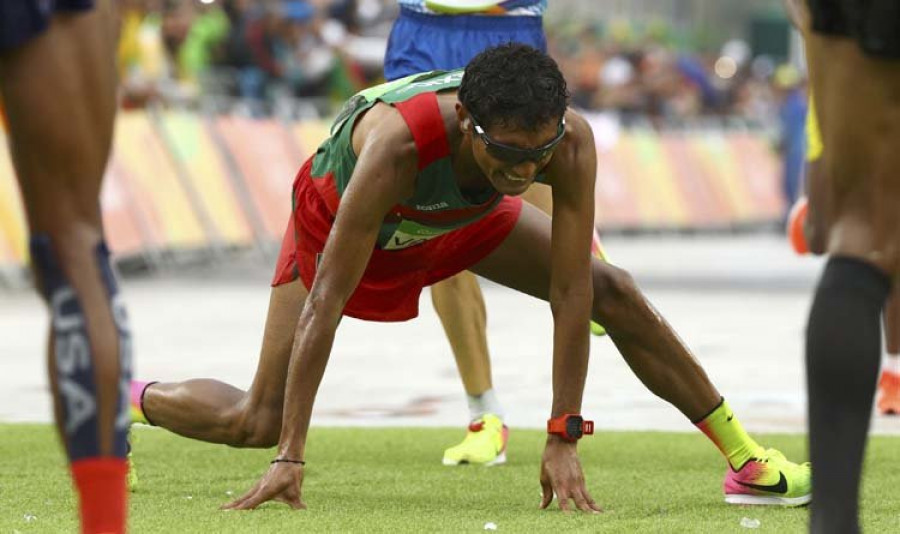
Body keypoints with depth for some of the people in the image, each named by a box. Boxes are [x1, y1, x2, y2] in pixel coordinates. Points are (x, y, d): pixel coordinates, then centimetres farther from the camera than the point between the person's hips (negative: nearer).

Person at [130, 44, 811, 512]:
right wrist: (291, 459, -42)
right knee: (258, 422, -5)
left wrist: (564, 438, -32)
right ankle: (127, 401, 25)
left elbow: (570, 292, -30)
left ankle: (743, 456, 3)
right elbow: (325, 303, -42)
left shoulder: (570, 143, -37)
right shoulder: (397, 143, -46)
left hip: (463, 220, 3)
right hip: (341, 212, -3)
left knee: (614, 293, -10)